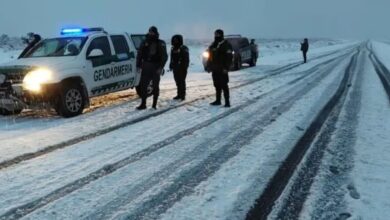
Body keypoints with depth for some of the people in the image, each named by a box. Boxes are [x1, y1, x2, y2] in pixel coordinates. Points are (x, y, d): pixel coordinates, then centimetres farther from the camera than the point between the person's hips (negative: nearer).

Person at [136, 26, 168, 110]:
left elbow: (164, 56, -4)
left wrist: (161, 67, -14)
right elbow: (139, 55, 10)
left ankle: (154, 104, 13)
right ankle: (143, 104, 6)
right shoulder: (145, 42, 8)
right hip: (146, 67, 2)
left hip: (156, 68, -2)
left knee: (155, 86, 5)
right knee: (143, 85, -1)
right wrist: (138, 65, 2)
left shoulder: (161, 43, 0)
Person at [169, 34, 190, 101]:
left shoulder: (184, 48, -7)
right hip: (175, 68, 7)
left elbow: (186, 59, -11)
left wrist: (185, 67, -17)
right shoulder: (173, 49, 14)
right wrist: (171, 66, 15)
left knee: (182, 81, -6)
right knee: (177, 82, 9)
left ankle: (182, 95, -1)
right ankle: (179, 94, 16)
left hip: (182, 68, -7)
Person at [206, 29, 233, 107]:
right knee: (217, 85, 12)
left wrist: (226, 68, -21)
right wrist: (208, 66, 17)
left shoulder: (226, 45, -8)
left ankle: (227, 102, -5)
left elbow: (229, 57, -15)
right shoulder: (213, 45, 16)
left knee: (224, 85, -8)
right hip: (215, 70, 7)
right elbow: (210, 56, 23)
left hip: (222, 70, -7)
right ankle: (218, 100, 21)